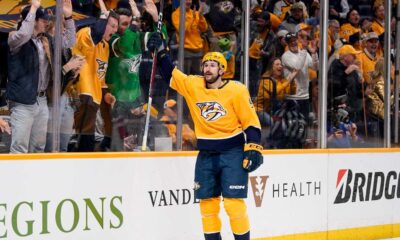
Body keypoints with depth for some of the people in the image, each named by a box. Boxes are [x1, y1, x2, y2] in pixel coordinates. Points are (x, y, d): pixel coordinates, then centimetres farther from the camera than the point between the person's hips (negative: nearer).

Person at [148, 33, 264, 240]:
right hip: (206, 154, 5)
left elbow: (251, 121, -7)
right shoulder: (193, 85, 3)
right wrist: (161, 52, -1)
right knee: (207, 203, 7)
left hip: (232, 153, -5)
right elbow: (170, 74, 12)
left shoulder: (236, 90, -8)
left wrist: (253, 149, -13)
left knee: (234, 203, -10)